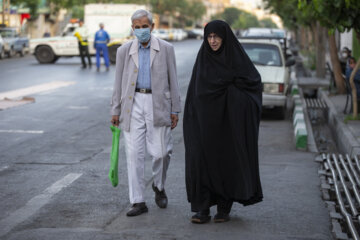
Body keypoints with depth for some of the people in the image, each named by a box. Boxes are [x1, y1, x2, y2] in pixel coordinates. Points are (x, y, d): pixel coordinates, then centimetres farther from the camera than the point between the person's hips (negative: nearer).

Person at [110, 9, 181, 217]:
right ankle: (138, 201, 4)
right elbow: (119, 83, 11)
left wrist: (175, 110, 1)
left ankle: (159, 187, 28)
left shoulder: (166, 49, 4)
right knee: (134, 154, -2)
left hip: (158, 103, -1)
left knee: (161, 152, -2)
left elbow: (173, 80, 4)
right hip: (133, 104, 1)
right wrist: (116, 111, 8)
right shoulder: (124, 51, 8)